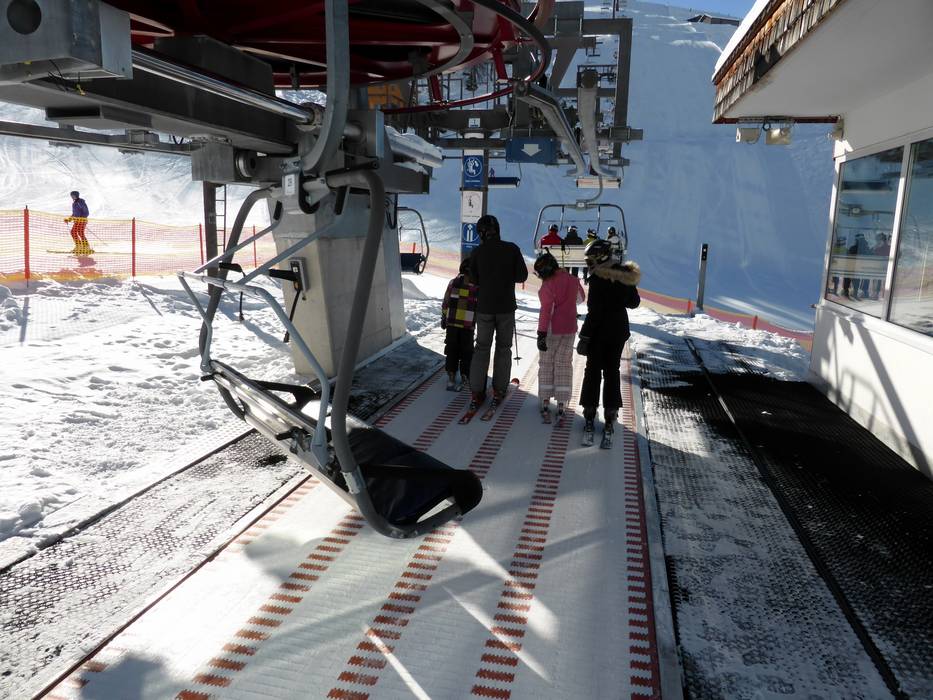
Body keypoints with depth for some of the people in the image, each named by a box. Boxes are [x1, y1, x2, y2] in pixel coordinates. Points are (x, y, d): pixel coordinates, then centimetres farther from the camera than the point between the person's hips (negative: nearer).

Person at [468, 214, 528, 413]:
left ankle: (476, 393, 8)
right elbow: (522, 276, -5)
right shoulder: (512, 249, -8)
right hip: (506, 307, -1)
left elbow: (474, 279, 2)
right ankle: (499, 391, 14)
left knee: (481, 347, 10)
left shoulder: (478, 252, -6)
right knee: (503, 347, 11)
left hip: (484, 307, 1)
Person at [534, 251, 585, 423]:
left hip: (551, 330, -5)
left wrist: (541, 334, -20)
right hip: (569, 329, 5)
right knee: (564, 365, 10)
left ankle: (545, 405, 8)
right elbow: (581, 298, 21)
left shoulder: (548, 284, -16)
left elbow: (546, 310, -21)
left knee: (546, 365, 8)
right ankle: (561, 407, 7)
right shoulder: (573, 280, 3)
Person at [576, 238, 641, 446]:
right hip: (619, 331, 6)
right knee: (612, 372, 15)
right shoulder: (625, 275, 2)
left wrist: (585, 336, -17)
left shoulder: (598, 278, -18)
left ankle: (590, 418, 7)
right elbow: (634, 302, 11)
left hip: (599, 332, -6)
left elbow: (594, 311, -21)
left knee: (593, 372, 5)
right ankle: (610, 418, 18)